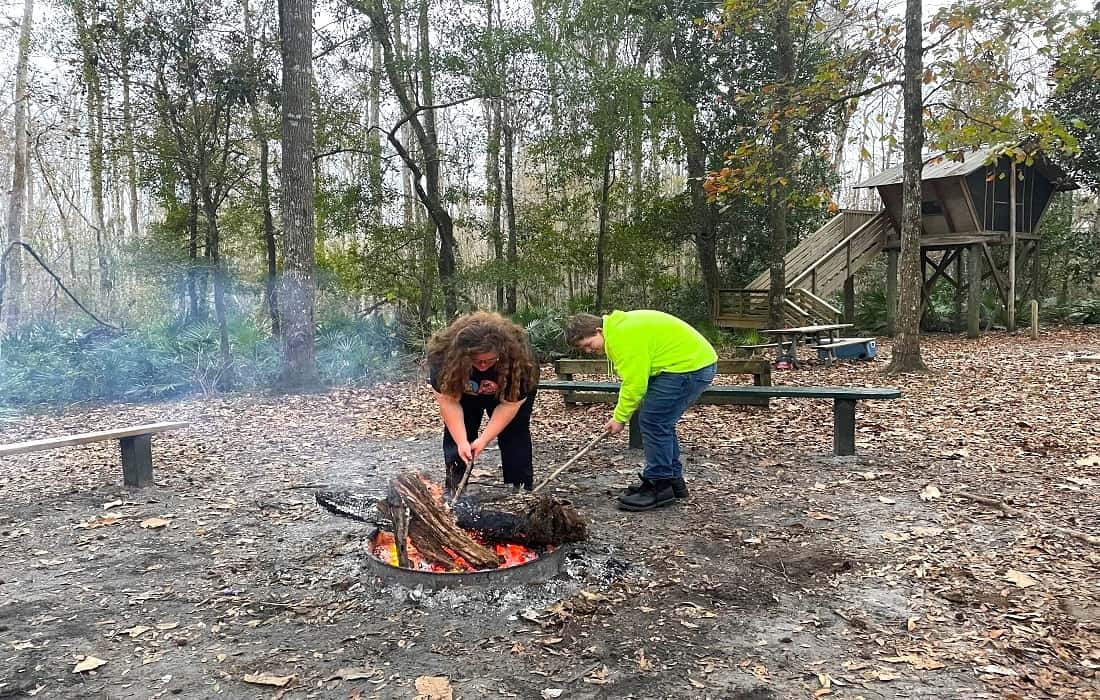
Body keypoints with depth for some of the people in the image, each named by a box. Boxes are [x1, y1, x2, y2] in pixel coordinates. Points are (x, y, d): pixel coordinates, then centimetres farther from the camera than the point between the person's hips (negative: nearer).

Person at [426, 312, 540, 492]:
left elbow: (510, 403, -31)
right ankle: (454, 490, 1)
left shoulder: (518, 357, -40)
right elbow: (448, 400, -31)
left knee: (515, 435, -10)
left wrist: (484, 439, -33)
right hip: (465, 392, 1)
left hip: (508, 392, -1)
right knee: (455, 433, -7)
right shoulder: (444, 354, -38)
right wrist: (462, 442, -35)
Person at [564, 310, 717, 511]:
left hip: (689, 365, -11)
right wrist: (621, 414, 8)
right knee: (661, 422, 15)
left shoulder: (622, 336, -20)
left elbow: (635, 383, -20)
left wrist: (620, 418, -9)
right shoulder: (619, 327, 13)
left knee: (653, 421, -8)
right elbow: (634, 377, 14)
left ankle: (659, 485, -1)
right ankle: (673, 480, 24)